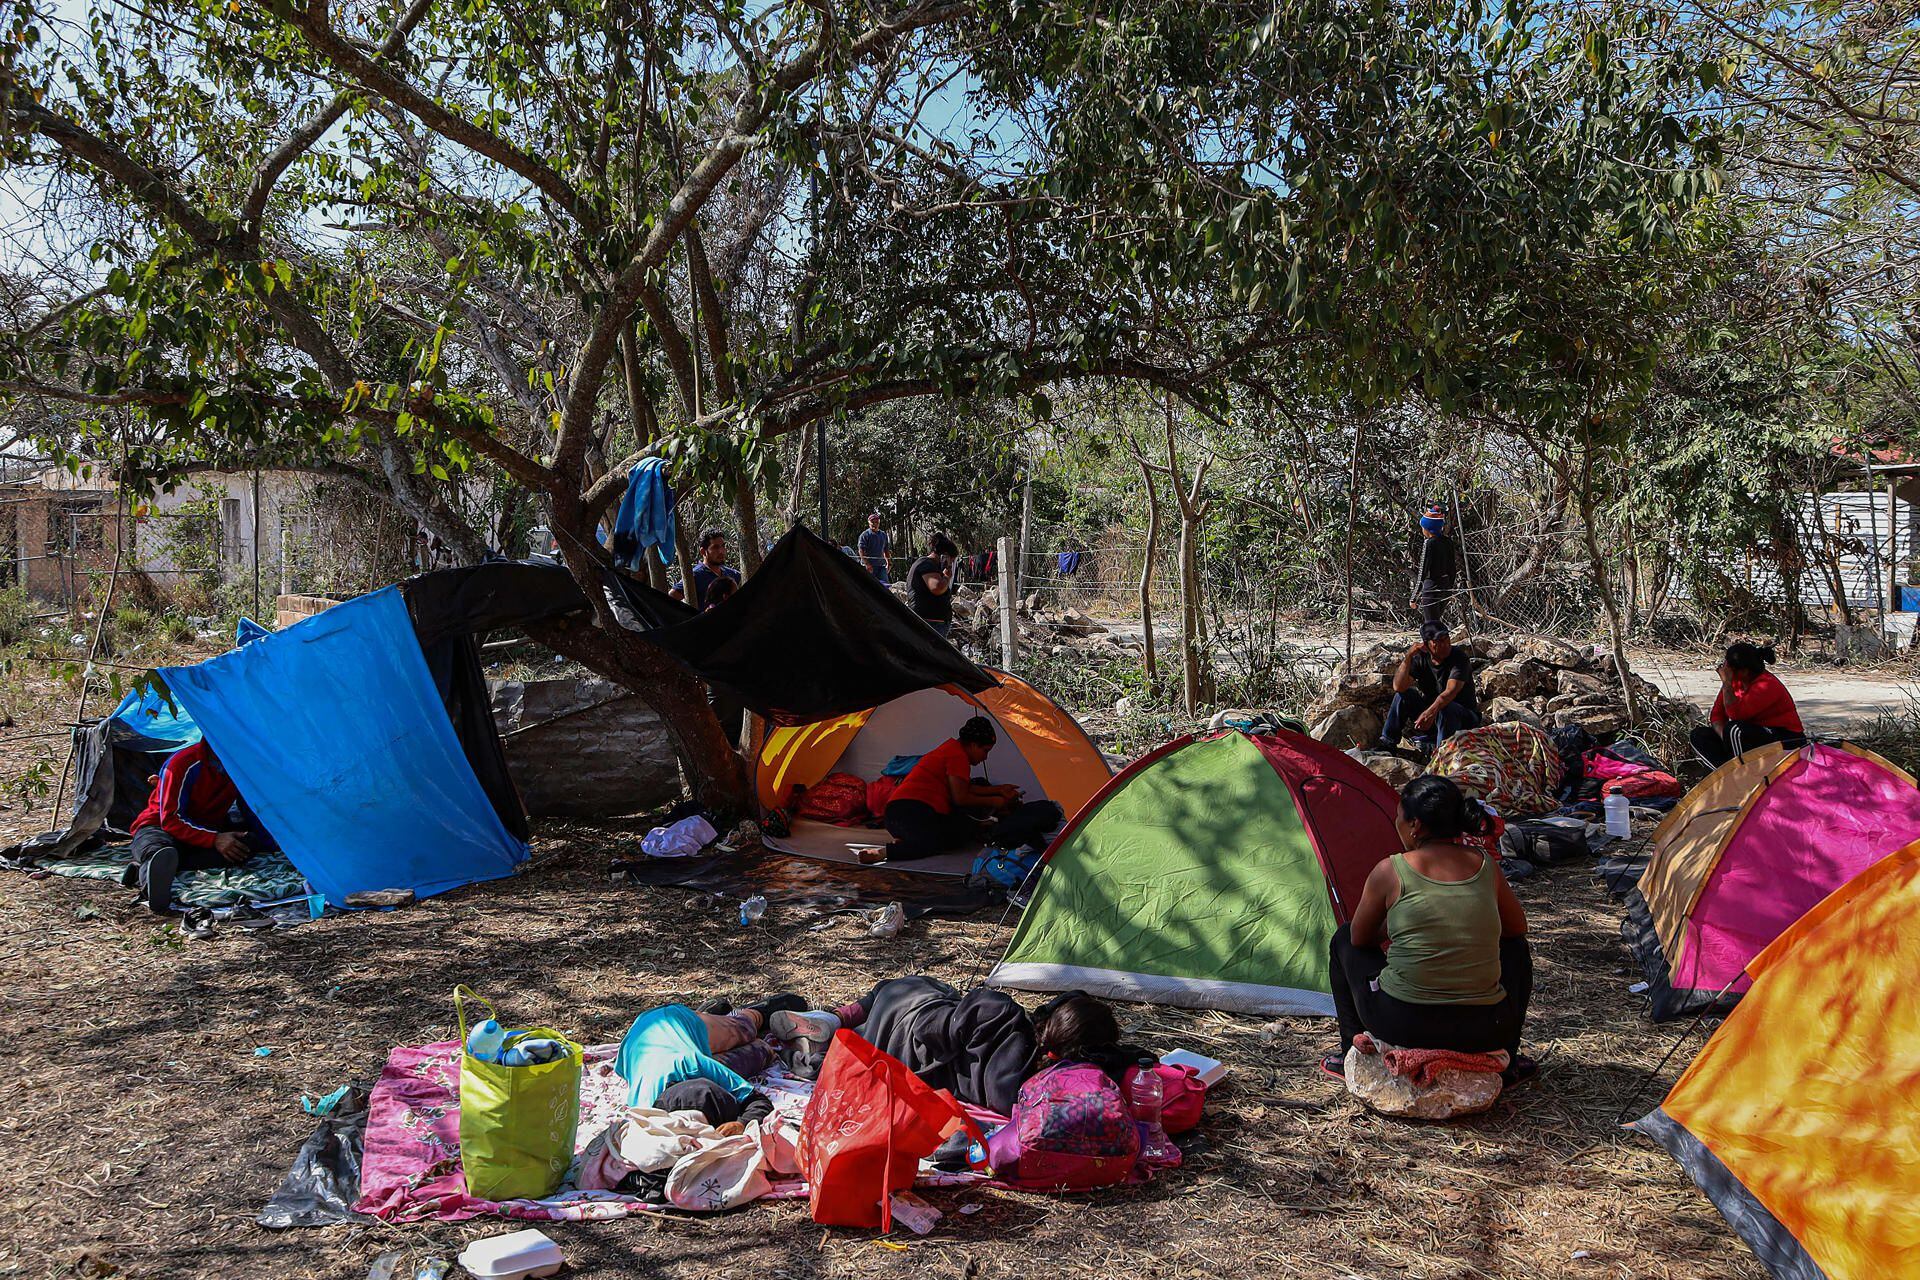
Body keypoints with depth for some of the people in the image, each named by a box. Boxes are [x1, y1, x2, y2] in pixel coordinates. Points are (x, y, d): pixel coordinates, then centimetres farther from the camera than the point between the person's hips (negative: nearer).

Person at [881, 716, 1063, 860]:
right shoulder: (958, 755, -8)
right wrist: (993, 802, 2)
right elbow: (960, 798, -10)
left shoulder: (951, 747, 23)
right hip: (913, 812, -10)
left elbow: (965, 788, 28)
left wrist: (999, 790, 30)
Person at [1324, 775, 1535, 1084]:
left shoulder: (1390, 871, -6)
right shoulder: (1486, 866, 3)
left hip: (1404, 1027, -3)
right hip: (1484, 1032, 3)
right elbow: (1517, 927, 21)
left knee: (1343, 941, 23)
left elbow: (1360, 938, 9)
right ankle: (1505, 1062, 34)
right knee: (1515, 947, 33)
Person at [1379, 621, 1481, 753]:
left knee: (1445, 709, -36)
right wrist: (1408, 657, -28)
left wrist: (1431, 711, -52)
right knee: (1403, 695, -12)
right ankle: (1388, 743, -9)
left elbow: (1451, 691, -35)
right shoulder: (1420, 659, -6)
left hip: (1464, 717, -5)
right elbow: (1398, 687, -18)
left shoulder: (1459, 657, -19)